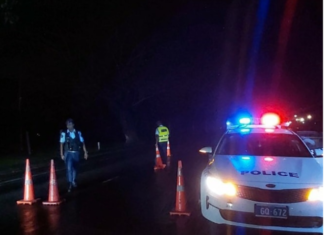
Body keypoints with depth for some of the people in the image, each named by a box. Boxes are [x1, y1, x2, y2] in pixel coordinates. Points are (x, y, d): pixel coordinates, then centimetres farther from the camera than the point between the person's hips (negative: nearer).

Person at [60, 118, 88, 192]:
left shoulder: (78, 133, 1)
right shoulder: (64, 134, -3)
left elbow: (82, 143, 3)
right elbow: (62, 144, -1)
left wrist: (85, 152, 0)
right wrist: (62, 154, -5)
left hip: (76, 153, 2)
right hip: (68, 153, -2)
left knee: (74, 168, 16)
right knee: (69, 168, -17)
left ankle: (73, 181, 36)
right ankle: (70, 184, -13)